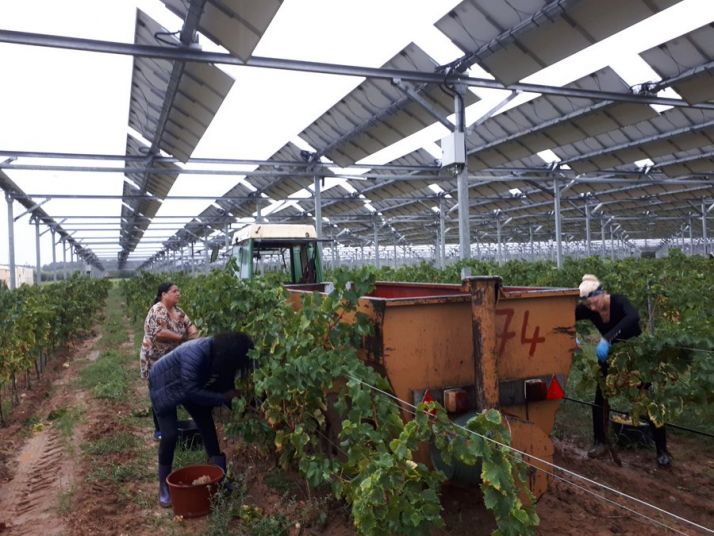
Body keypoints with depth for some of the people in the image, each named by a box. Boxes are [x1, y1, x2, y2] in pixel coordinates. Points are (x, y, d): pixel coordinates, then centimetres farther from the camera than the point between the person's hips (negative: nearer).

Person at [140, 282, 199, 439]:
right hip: (156, 360, -8)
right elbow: (160, 333, -33)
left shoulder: (177, 310, 6)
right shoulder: (157, 310, -21)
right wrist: (182, 338, -24)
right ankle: (159, 430, 13)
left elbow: (190, 325, 5)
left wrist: (194, 335, -17)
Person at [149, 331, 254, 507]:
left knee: (208, 426, 1)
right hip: (164, 386, -6)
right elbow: (191, 391, -40)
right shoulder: (197, 353, -42)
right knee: (170, 435, -12)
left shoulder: (221, 355, -19)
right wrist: (223, 397, -36)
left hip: (193, 385, 7)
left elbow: (225, 385, -6)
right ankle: (164, 485, 6)